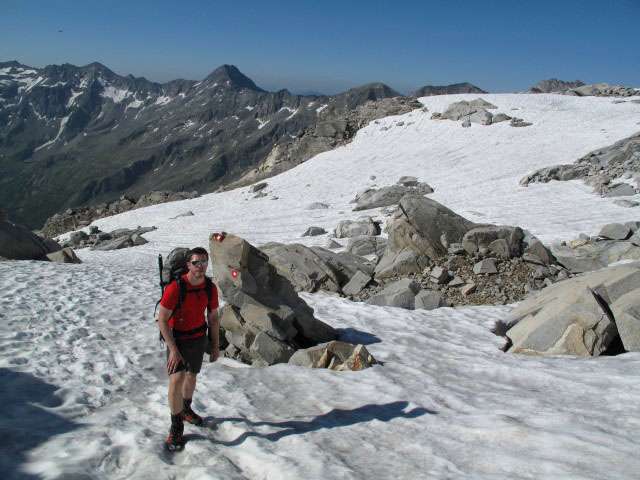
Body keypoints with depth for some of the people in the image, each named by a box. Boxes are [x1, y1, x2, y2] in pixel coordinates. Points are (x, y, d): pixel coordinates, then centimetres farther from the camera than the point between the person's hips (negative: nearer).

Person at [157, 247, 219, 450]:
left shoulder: (211, 288, -8)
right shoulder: (175, 288, -24)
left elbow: (213, 317, 5)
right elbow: (162, 319, -19)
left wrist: (216, 345, 6)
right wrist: (173, 349, -22)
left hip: (199, 338, 5)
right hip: (177, 339, -5)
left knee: (192, 376, 21)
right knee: (176, 380, -17)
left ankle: (186, 409, 47)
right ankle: (176, 426, 1)